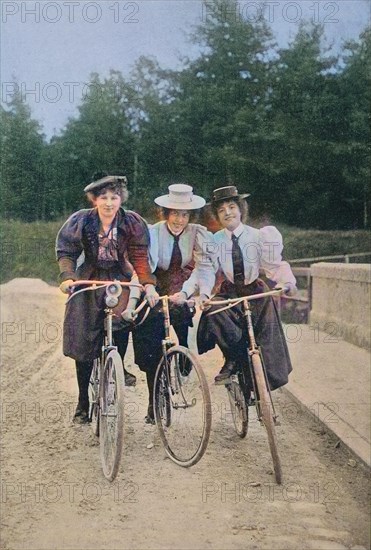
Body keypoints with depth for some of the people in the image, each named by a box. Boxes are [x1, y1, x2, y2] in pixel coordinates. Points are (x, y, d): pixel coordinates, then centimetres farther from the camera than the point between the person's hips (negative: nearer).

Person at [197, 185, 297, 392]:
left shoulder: (257, 236, -4)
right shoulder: (215, 241, -2)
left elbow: (274, 264, -10)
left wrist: (287, 281, -30)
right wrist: (203, 293, -31)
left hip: (256, 293, 0)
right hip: (229, 293, 0)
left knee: (265, 336, -6)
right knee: (212, 313, -30)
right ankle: (234, 358, -14)